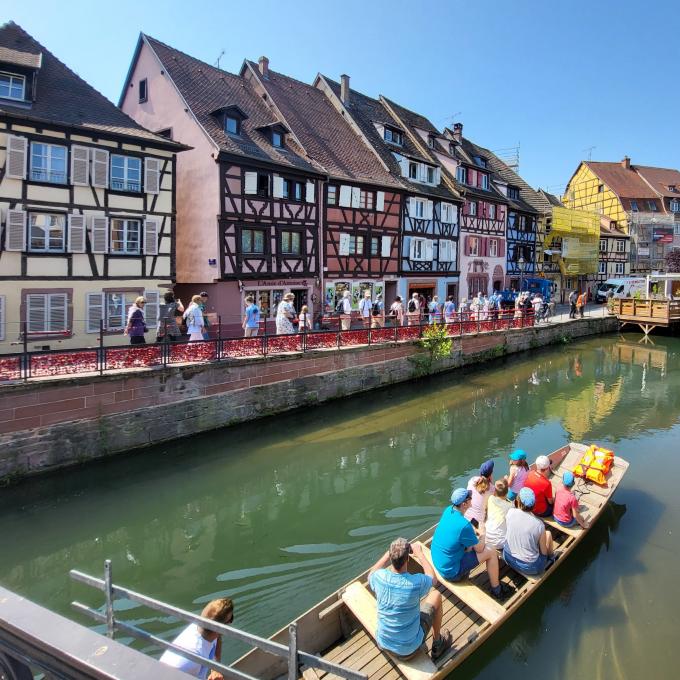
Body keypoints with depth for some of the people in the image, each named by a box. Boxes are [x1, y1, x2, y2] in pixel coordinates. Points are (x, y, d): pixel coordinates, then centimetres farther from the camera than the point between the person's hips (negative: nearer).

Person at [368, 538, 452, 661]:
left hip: (383, 644, 3)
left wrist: (391, 552, 5)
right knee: (436, 596, 13)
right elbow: (433, 579, -2)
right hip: (409, 649, -3)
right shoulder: (416, 582, -28)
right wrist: (419, 553, 5)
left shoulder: (379, 577, -21)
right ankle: (437, 644, 33)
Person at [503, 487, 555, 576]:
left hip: (508, 558, 3)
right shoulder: (539, 525, -23)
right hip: (530, 568, -3)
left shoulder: (510, 512, -16)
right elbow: (544, 552, -10)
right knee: (548, 533, 19)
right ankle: (551, 557, 44)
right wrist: (550, 554, 13)